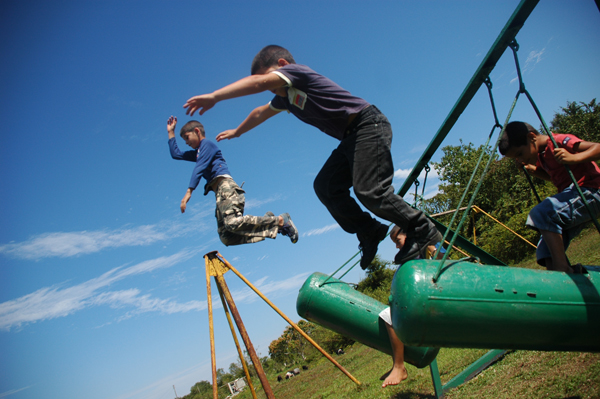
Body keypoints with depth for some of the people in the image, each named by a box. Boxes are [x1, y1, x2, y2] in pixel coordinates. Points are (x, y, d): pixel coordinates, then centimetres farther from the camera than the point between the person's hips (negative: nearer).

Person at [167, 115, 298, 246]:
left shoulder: (206, 144, 6)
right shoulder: (198, 153, 33)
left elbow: (199, 169, -7)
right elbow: (176, 154, 43)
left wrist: (188, 192, -15)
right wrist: (171, 132, 41)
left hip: (226, 186, -8)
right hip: (219, 192, 8)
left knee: (232, 223, -32)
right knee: (226, 237, -10)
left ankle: (280, 220, -22)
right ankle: (270, 224, -8)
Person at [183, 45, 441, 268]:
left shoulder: (296, 70, -9)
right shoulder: (285, 97, 18)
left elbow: (258, 82, -26)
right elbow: (261, 113, 36)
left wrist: (213, 97, -27)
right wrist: (237, 131, 50)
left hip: (368, 126, -10)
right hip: (351, 138, 10)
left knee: (369, 190, -19)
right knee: (325, 186, 1)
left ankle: (423, 230, -3)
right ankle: (370, 233, 8)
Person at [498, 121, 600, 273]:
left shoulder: (559, 141, -14)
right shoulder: (541, 155, 12)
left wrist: (574, 158, -37)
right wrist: (535, 171, 11)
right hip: (573, 194, 9)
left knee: (542, 213, -32)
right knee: (545, 251, -2)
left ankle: (562, 269, -28)